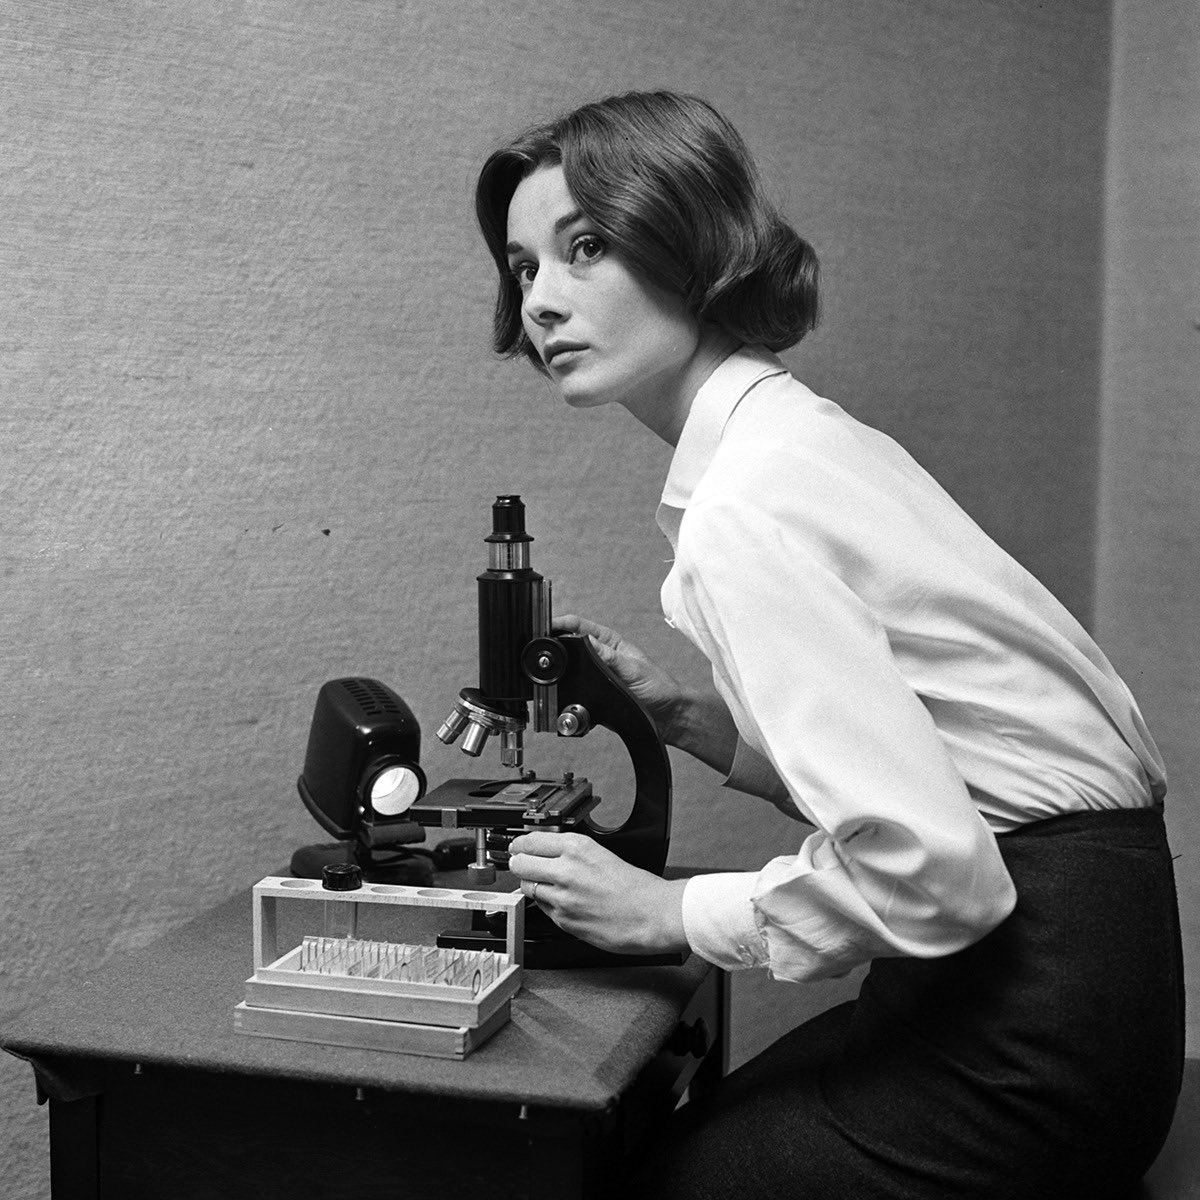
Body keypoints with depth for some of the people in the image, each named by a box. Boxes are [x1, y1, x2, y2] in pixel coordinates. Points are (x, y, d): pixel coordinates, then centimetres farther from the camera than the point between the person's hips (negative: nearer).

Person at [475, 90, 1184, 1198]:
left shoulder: (741, 514, -20)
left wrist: (673, 912, -12)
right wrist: (686, 717, 7)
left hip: (1039, 1003, -9)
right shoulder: (814, 434, 9)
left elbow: (921, 864, -26)